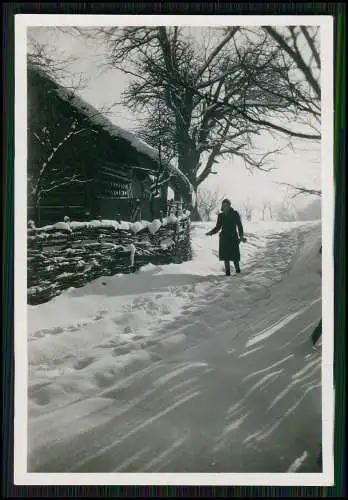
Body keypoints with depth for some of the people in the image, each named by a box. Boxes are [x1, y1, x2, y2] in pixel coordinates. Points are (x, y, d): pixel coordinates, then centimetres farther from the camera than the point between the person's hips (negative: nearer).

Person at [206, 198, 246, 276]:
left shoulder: (235, 214, -2)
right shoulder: (221, 215, 6)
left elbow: (239, 225, -2)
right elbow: (218, 227, 11)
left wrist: (241, 236, -13)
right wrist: (211, 232, -5)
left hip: (233, 237, -3)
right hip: (224, 237, 3)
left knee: (234, 254, -4)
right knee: (225, 255, -1)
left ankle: (237, 268, 21)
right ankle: (227, 271, 7)